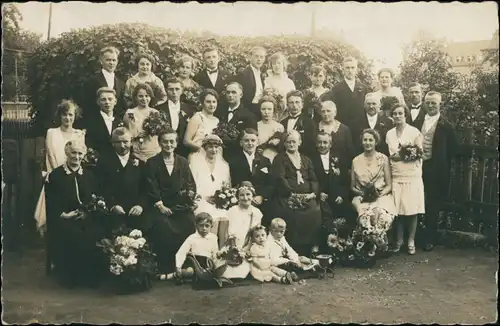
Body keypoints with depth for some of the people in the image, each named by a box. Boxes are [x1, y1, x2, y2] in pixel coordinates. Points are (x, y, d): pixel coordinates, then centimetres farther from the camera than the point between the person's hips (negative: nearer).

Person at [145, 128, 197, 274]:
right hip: (160, 207, -2)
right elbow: (151, 186, -2)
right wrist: (160, 205, -13)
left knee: (189, 225, -24)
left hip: (181, 207, 2)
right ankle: (166, 270, -16)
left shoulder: (183, 162, 16)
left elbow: (191, 183, 11)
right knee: (163, 231, -29)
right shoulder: (152, 163, 6)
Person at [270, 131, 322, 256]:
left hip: (307, 198, 4)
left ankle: (313, 249, -11)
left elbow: (313, 180, 15)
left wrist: (313, 193, -4)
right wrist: (293, 193, -14)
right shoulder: (279, 159, 11)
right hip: (287, 198, -3)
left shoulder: (306, 160, 24)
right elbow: (280, 179, -3)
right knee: (292, 216, -24)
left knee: (315, 212, -20)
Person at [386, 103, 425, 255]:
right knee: (397, 209, 2)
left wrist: (403, 156, -13)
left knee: (412, 210, -1)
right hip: (395, 176, 3)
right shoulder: (389, 133, 11)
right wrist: (394, 157, -4)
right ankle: (398, 240, 14)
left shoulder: (415, 132, 0)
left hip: (412, 176, -3)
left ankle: (411, 241, 11)